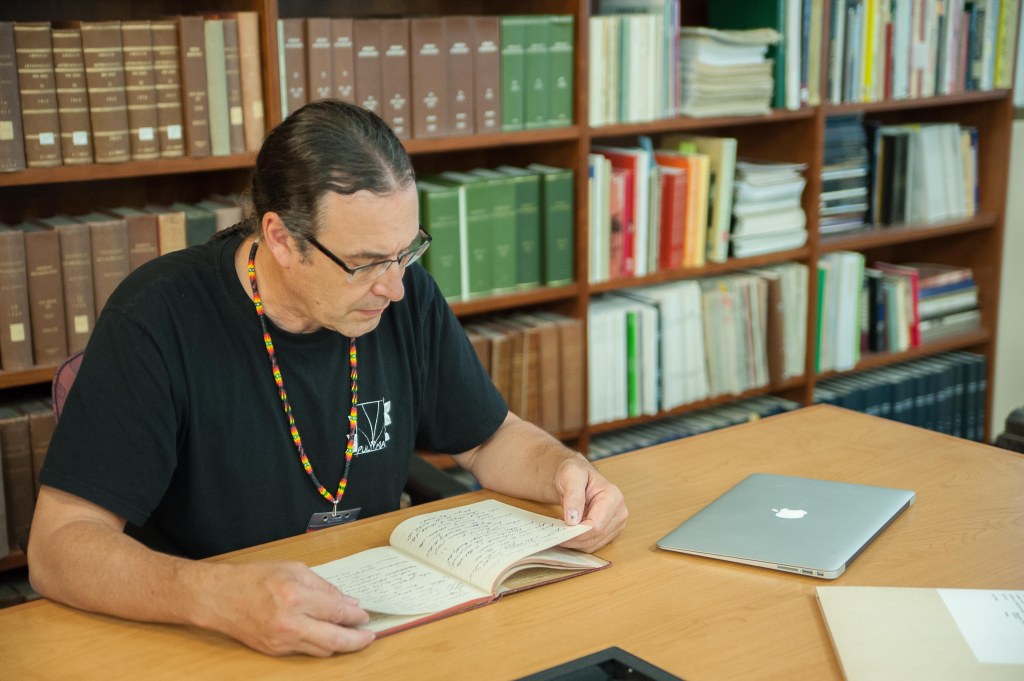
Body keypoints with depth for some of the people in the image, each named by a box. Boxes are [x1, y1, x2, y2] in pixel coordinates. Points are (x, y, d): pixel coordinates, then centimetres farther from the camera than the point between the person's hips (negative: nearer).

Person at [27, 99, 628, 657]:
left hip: (380, 615, 2)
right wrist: (217, 597, -38)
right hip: (205, 646, -2)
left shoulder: (405, 296, -2)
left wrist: (565, 469, -9)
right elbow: (59, 545, -21)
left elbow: (491, 437, 12)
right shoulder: (159, 318, -17)